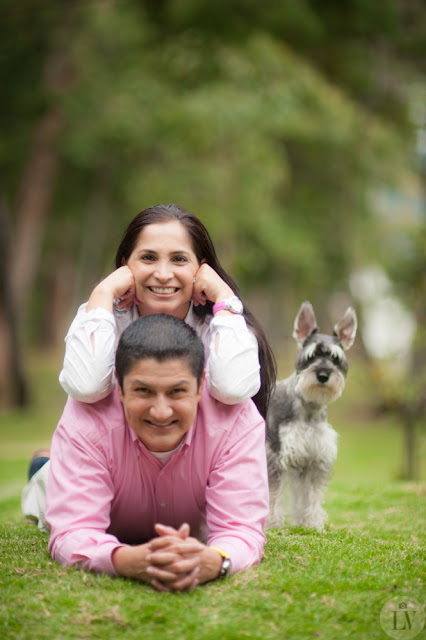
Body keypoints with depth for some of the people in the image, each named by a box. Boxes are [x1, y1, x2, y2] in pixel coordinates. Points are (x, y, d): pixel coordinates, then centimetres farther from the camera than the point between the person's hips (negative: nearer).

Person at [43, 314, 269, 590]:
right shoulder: (85, 422, -43)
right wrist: (131, 561, -72)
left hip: (195, 541, 2)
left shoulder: (238, 420, -41)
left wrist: (210, 562, -72)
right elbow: (72, 534, -48)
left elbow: (242, 530, -45)